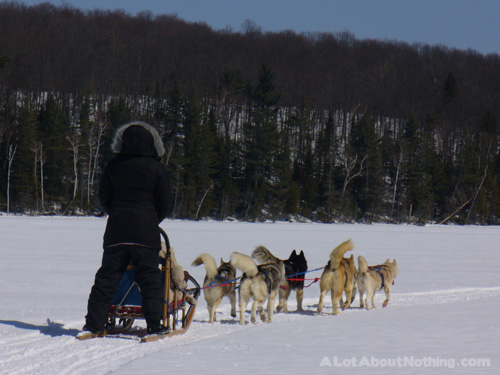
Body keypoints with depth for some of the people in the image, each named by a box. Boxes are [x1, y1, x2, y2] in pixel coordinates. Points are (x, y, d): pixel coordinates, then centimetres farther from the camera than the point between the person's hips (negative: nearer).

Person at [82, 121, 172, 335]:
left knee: (107, 277, 5)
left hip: (116, 229, 3)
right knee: (149, 279, 1)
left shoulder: (114, 165, 6)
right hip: (145, 230, -2)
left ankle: (94, 323, 1)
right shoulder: (156, 168, -1)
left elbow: (103, 197, 12)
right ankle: (154, 324, -3)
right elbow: (164, 203, 1)